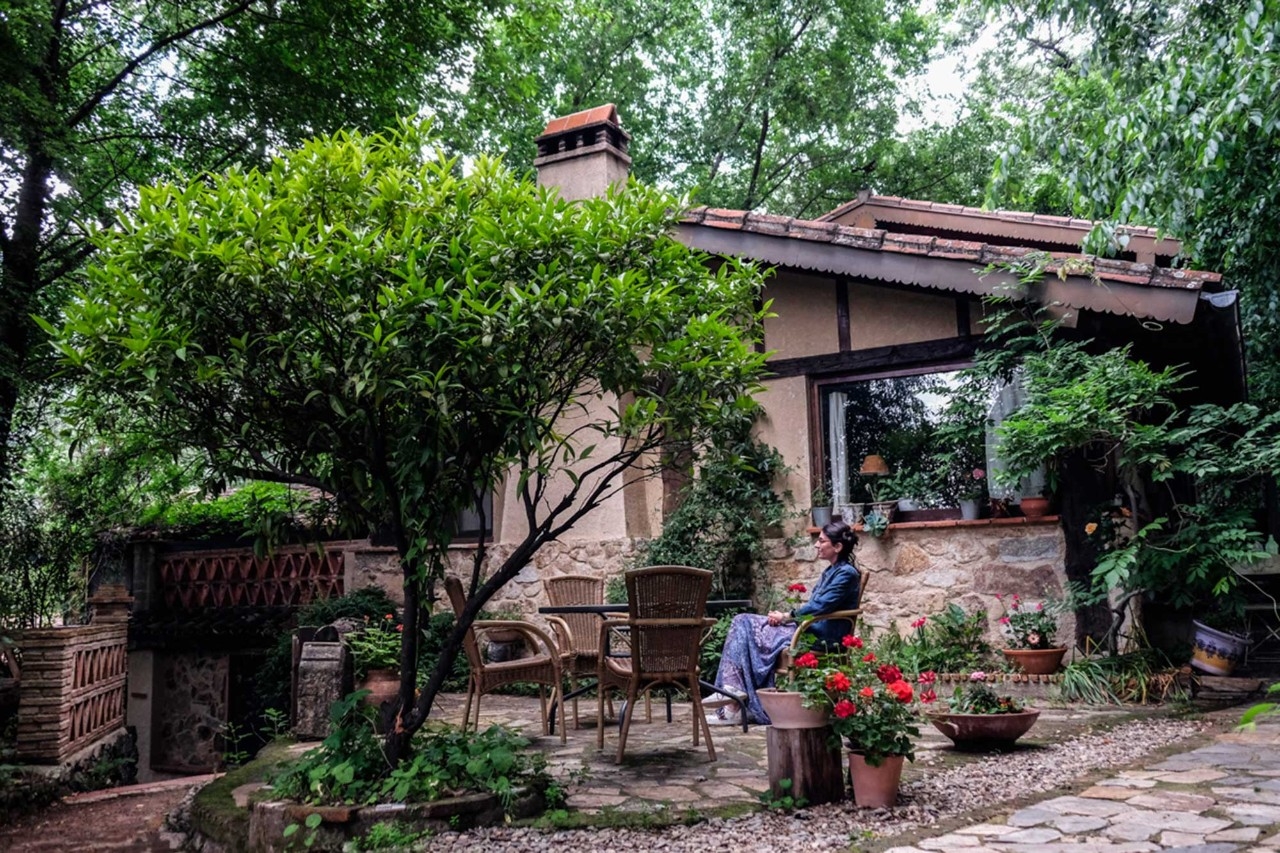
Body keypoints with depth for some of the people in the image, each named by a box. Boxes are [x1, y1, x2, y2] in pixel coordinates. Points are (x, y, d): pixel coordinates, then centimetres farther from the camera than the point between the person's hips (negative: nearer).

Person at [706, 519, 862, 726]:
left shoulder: (846, 573, -11)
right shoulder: (831, 571, 19)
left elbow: (819, 607, -19)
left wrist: (787, 616, -12)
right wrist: (785, 615, 4)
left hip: (820, 637, -10)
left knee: (746, 628, -13)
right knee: (743, 622, -1)